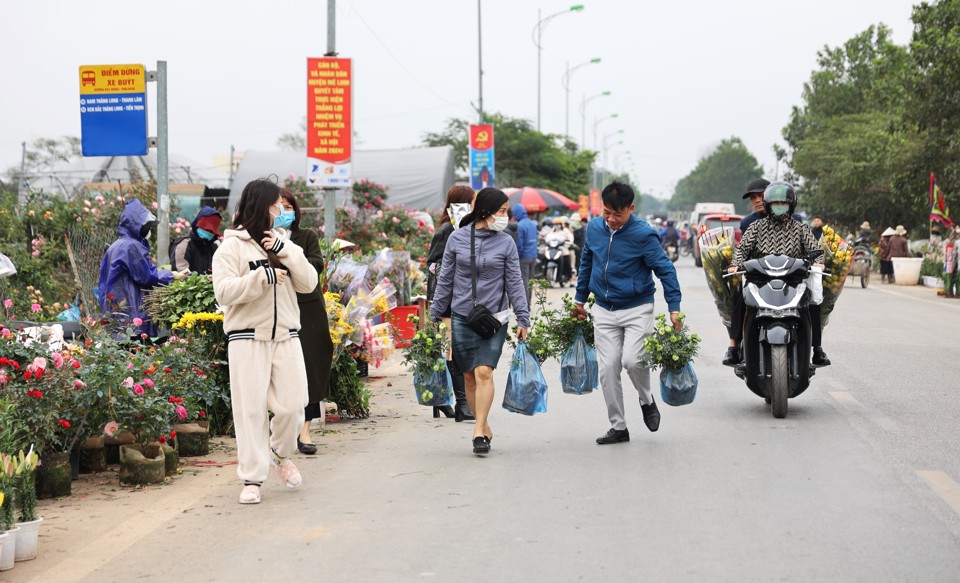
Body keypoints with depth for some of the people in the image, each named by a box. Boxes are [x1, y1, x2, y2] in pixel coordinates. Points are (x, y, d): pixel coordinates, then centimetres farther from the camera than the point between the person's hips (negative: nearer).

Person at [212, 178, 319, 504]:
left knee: (292, 405, 0)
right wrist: (264, 276, -16)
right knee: (251, 409, -3)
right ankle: (252, 478, 4)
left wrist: (286, 252, -6)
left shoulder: (284, 244, 14)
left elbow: (309, 283, 5)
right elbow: (224, 291, -11)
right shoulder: (233, 246, -1)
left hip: (286, 337, 4)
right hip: (248, 339, -4)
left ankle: (280, 454, 29)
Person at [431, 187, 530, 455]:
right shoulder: (457, 238, 3)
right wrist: (436, 315, 9)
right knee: (469, 376, 4)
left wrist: (522, 319, -3)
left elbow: (514, 283, 4)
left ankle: (479, 430, -13)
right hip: (461, 317, 1)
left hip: (494, 317, -1)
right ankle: (485, 428, 17)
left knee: (484, 372, -15)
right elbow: (445, 280, 9)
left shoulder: (506, 243, 3)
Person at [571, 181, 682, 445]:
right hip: (604, 310, 5)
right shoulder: (594, 228, 1)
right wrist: (579, 300, 19)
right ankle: (618, 426, 11)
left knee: (632, 360, -19)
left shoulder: (643, 234, -15)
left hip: (637, 309, -4)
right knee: (608, 368, 1)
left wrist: (674, 307, -17)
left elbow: (665, 269, -11)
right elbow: (586, 263, 15)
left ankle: (647, 401, 12)